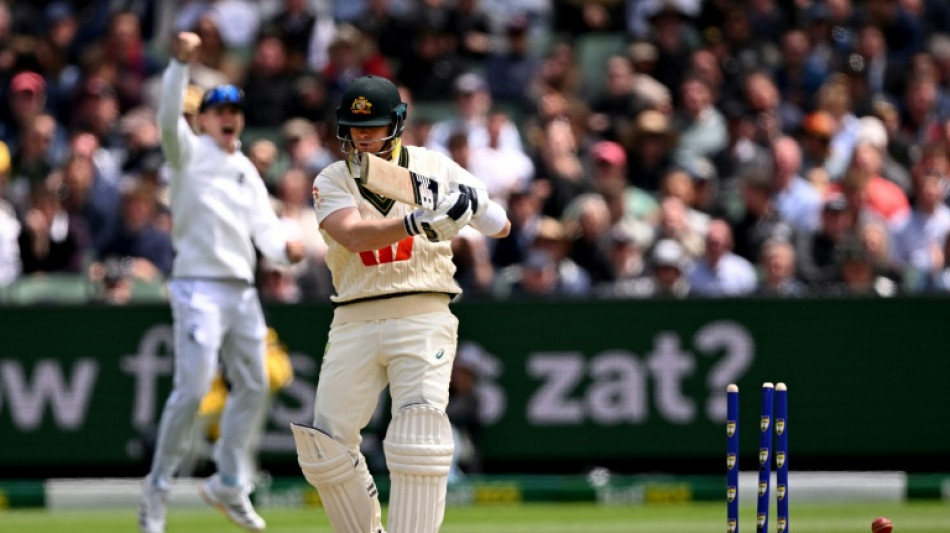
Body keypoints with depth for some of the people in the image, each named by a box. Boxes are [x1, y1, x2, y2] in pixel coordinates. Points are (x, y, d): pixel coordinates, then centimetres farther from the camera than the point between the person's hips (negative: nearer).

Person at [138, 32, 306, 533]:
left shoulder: (246, 170, 18)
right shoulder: (188, 153, 0)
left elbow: (264, 224, 9)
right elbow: (168, 118, -21)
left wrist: (285, 247, -14)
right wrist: (181, 62, -34)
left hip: (242, 289, 7)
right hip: (199, 286, -7)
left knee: (253, 388, 11)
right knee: (192, 389, -14)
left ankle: (228, 484, 25)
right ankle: (158, 487, -4)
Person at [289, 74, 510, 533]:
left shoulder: (435, 167, 4)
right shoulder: (332, 182, 4)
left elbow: (501, 227, 1)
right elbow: (354, 236, -17)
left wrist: (475, 202, -22)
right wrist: (416, 223, -33)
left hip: (423, 319, -2)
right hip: (355, 323, 2)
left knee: (418, 443, -15)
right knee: (325, 446, 0)